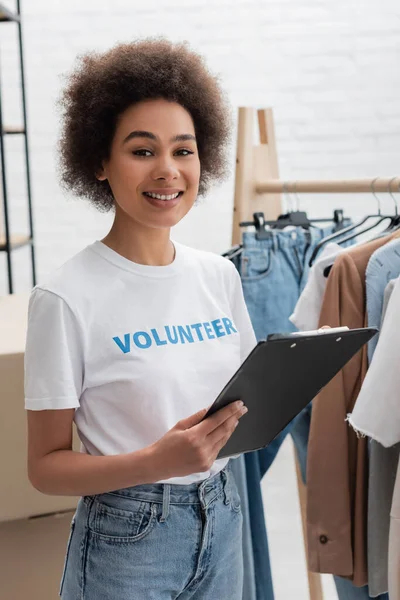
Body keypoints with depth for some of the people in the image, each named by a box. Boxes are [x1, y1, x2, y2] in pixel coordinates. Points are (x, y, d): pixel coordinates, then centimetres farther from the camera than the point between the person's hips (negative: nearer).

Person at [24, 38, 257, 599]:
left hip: (222, 520, 5)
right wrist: (157, 461, -27)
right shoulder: (66, 298, -16)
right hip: (126, 538, -5)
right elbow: (45, 467, -13)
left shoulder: (220, 275, 1)